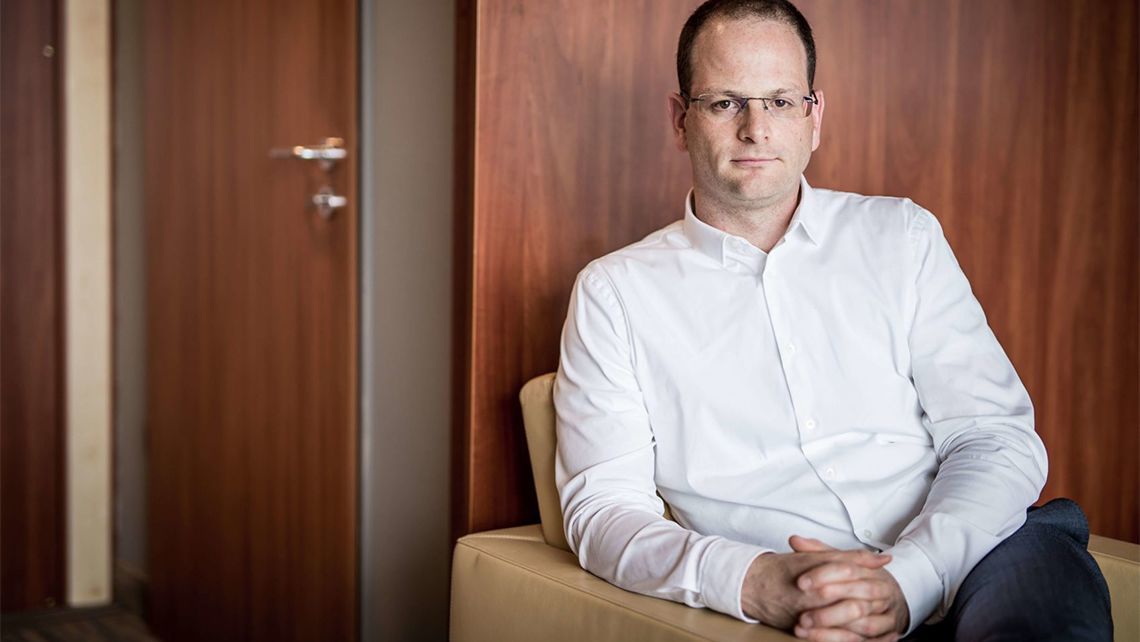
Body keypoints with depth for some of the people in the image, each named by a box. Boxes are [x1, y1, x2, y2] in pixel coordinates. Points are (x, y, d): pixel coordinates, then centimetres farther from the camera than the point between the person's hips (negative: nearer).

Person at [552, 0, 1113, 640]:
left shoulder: (902, 236, 14)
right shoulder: (615, 292, 9)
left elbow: (998, 438, 5)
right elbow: (602, 508, 0)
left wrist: (909, 580, -15)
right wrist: (754, 582, -19)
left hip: (948, 569, 2)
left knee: (1039, 554, -32)